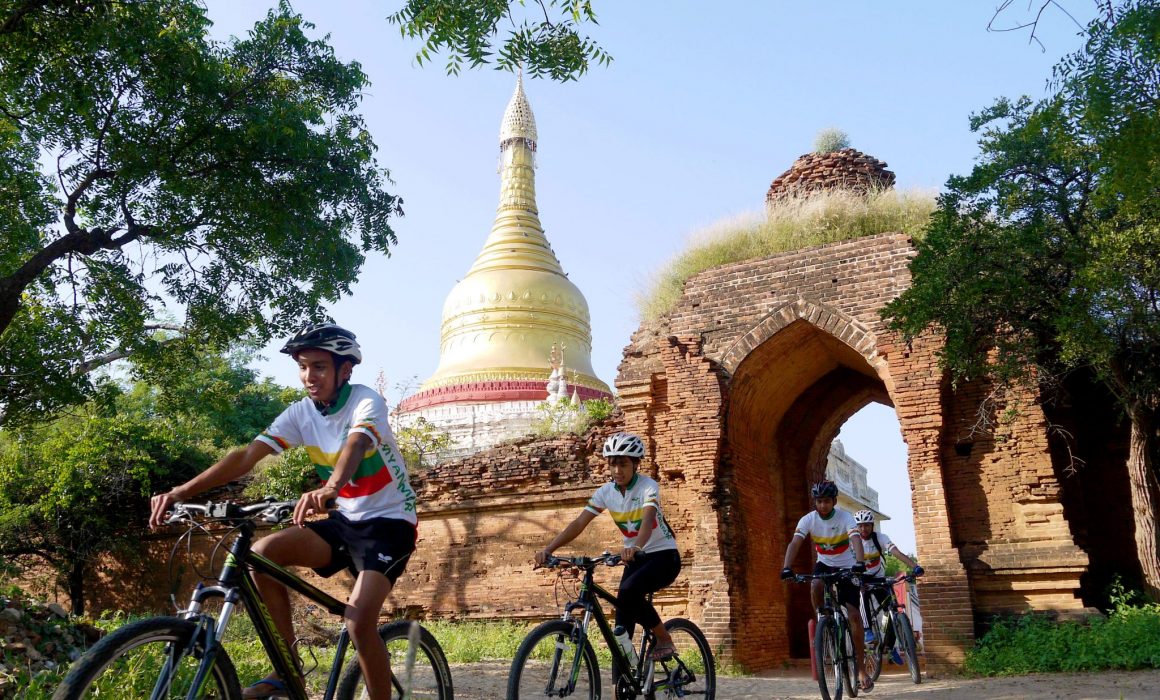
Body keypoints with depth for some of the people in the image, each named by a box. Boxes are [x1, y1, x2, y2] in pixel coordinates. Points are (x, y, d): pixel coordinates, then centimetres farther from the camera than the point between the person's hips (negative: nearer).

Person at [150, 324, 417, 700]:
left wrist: (330, 488, -61)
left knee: (359, 621, -23)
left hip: (389, 522, -6)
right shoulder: (300, 413, -2)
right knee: (262, 553, -15)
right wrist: (181, 491, -25)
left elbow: (355, 446, -40)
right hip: (345, 520, 6)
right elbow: (247, 455, -12)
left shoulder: (366, 401, -18)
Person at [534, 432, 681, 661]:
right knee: (623, 625, -7)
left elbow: (648, 518, -39)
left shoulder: (648, 486, -19)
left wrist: (635, 547, -60)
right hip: (635, 558, 6)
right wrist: (548, 549, -28)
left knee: (628, 592, -30)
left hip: (664, 556, -5)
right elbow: (578, 524, -13)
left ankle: (665, 640, -9)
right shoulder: (605, 492, -6)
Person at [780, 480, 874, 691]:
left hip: (847, 567, -2)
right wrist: (787, 567, -45)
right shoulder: (808, 519, -16)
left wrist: (860, 562, -58)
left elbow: (856, 539, -38)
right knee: (816, 586, -34)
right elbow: (795, 542, -28)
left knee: (854, 615, -10)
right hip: (824, 564, 2)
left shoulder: (845, 517, -21)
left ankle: (861, 669, 2)